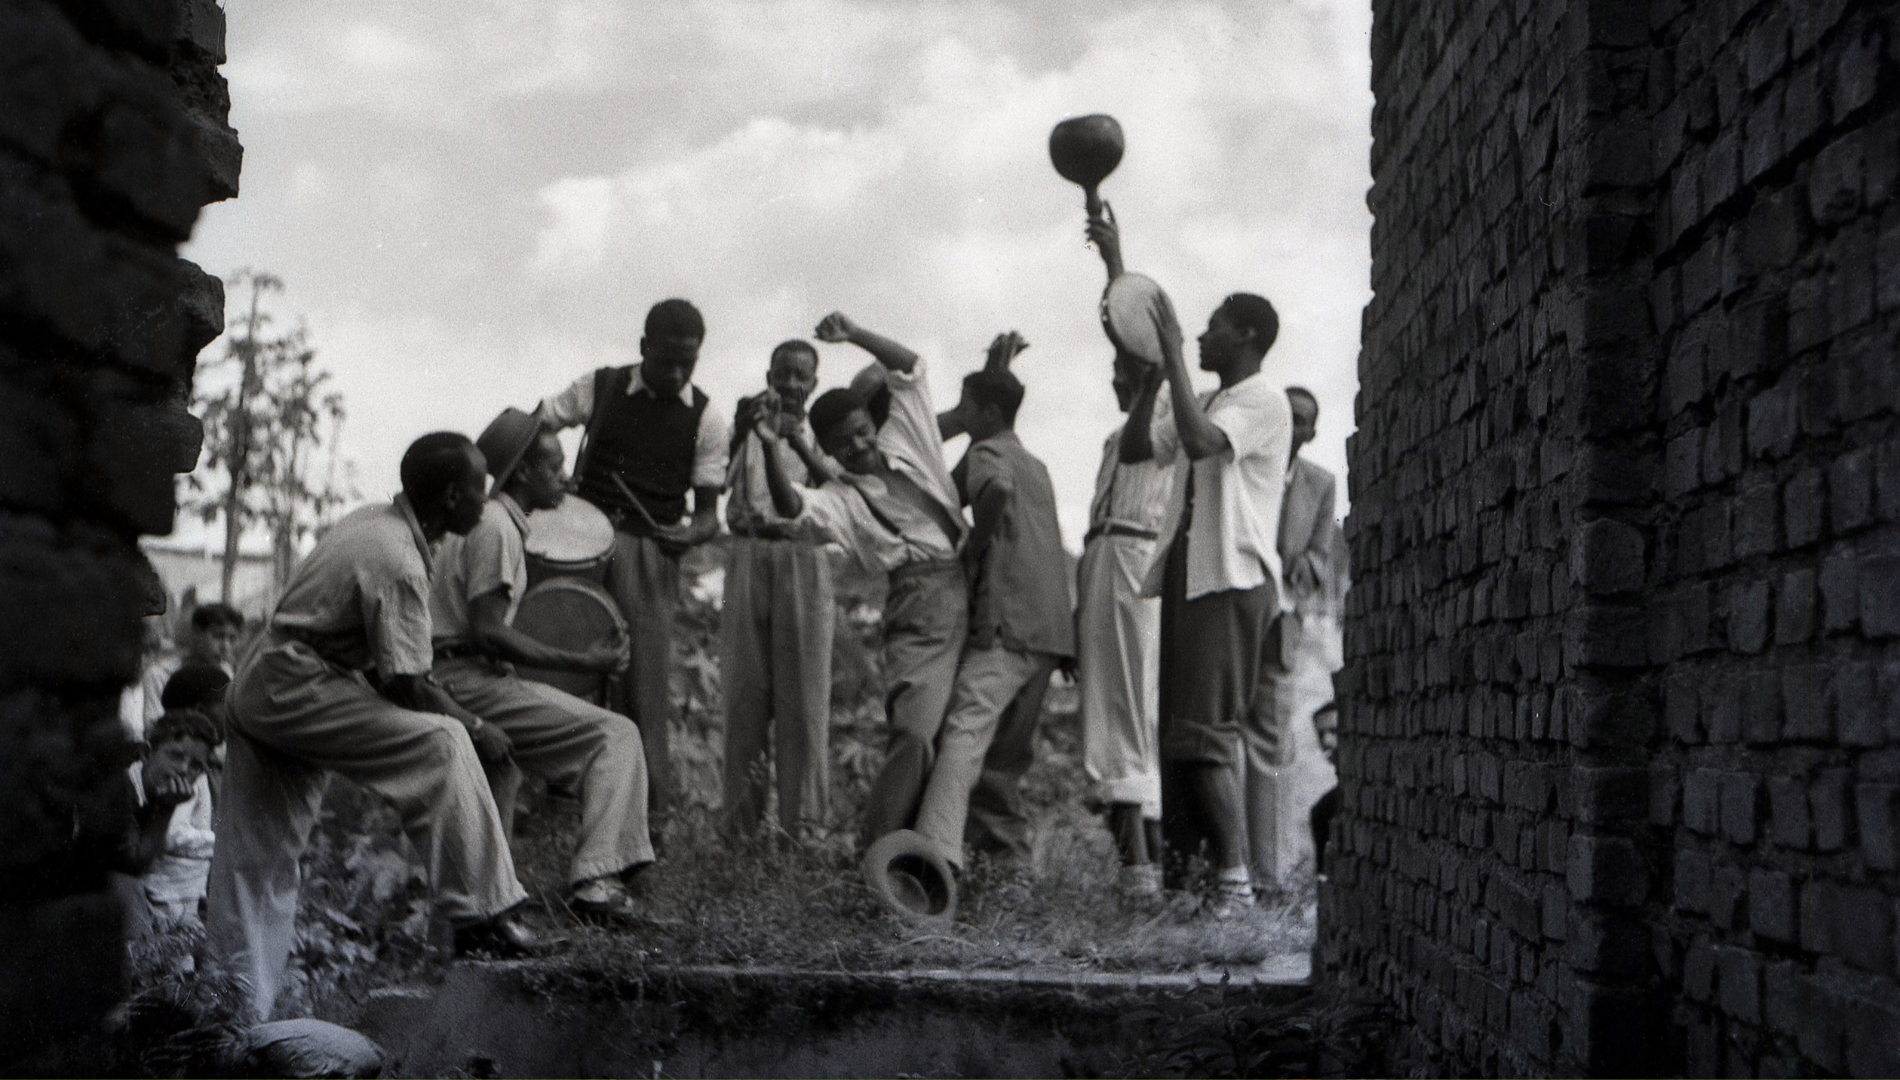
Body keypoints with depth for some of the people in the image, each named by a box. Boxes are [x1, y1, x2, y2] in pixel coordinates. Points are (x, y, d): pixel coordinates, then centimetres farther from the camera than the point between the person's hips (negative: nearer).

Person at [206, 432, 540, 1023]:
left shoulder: (372, 521, 10)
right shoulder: (397, 561, -20)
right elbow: (407, 687, -19)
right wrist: (476, 726, -4)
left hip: (255, 687, 10)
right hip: (294, 690, -10)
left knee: (259, 861, 12)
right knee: (442, 744, -16)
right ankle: (481, 916, -19)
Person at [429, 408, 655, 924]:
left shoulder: (486, 521, 20)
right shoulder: (496, 526, -13)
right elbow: (489, 631, -21)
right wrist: (582, 662, -18)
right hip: (468, 681, -11)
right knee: (616, 736, -18)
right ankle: (598, 878, -30)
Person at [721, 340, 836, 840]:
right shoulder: (748, 427, 15)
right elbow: (719, 478, -1)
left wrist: (800, 443, -19)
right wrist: (743, 430, -15)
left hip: (804, 558, 0)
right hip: (750, 553, 0)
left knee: (805, 688, -5)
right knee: (744, 686, -2)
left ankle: (803, 817, -2)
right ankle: (742, 816, 3)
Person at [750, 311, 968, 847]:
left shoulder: (904, 440, 17)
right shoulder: (839, 495, 4)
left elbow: (910, 365, 16)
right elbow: (792, 506, -17)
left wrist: (854, 334, 5)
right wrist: (771, 450, -31)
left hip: (972, 588, 5)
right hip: (919, 597, -5)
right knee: (917, 732, -19)